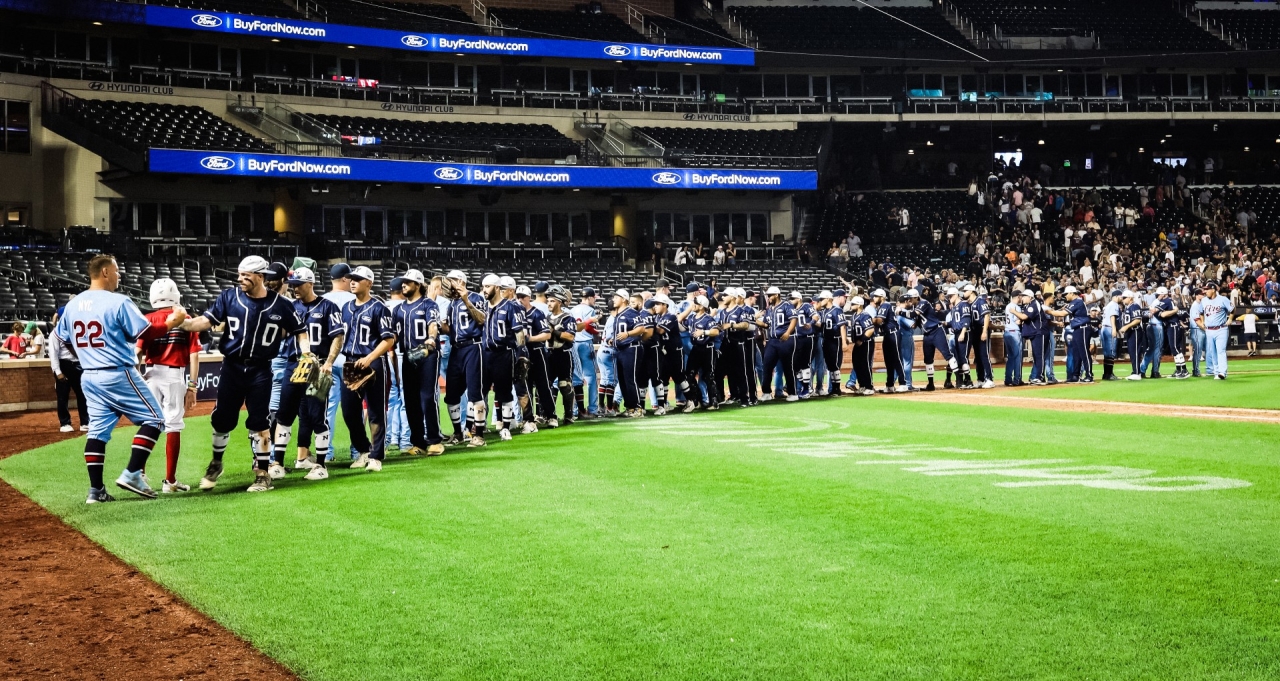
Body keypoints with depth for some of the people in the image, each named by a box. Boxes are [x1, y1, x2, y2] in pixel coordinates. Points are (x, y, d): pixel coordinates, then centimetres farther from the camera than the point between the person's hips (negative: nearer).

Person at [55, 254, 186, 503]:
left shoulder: (72, 305, 7)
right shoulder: (118, 302, -15)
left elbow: (62, 338, 16)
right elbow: (145, 334, -16)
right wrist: (171, 323, -3)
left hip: (89, 378, 7)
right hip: (119, 375, -7)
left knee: (98, 430, 11)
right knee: (153, 418, 3)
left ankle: (96, 490, 8)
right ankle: (132, 474, -7)